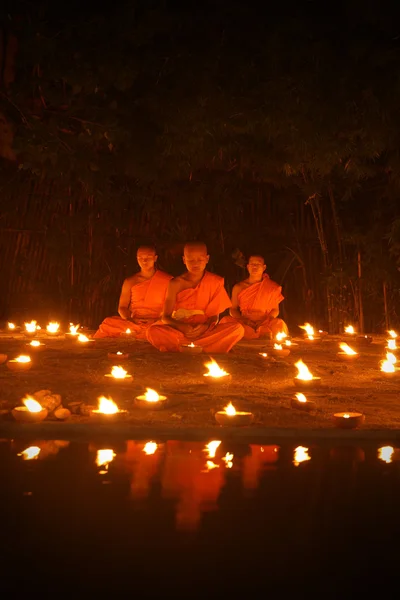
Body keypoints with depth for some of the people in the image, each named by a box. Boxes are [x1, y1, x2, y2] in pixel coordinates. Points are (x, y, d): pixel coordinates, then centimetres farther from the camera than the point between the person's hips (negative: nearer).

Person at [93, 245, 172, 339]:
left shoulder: (167, 280, 5)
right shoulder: (130, 282, 12)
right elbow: (122, 307, 10)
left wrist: (156, 321, -13)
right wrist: (131, 320, -12)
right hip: (132, 323, 2)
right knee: (108, 322, -29)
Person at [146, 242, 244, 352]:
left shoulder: (215, 282, 4)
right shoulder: (176, 283, 0)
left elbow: (214, 315, 3)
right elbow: (165, 317, -2)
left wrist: (206, 326, -21)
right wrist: (181, 326, -24)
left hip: (205, 332, 2)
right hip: (179, 330, -1)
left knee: (238, 329, -26)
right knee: (153, 332, -32)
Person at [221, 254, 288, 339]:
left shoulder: (272, 287, 7)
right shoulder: (238, 287, 8)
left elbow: (275, 310, 9)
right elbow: (233, 310, 10)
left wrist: (264, 321, -11)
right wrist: (245, 320, -11)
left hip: (265, 325, -1)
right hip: (243, 324, 1)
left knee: (279, 324, -32)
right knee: (226, 321, -27)